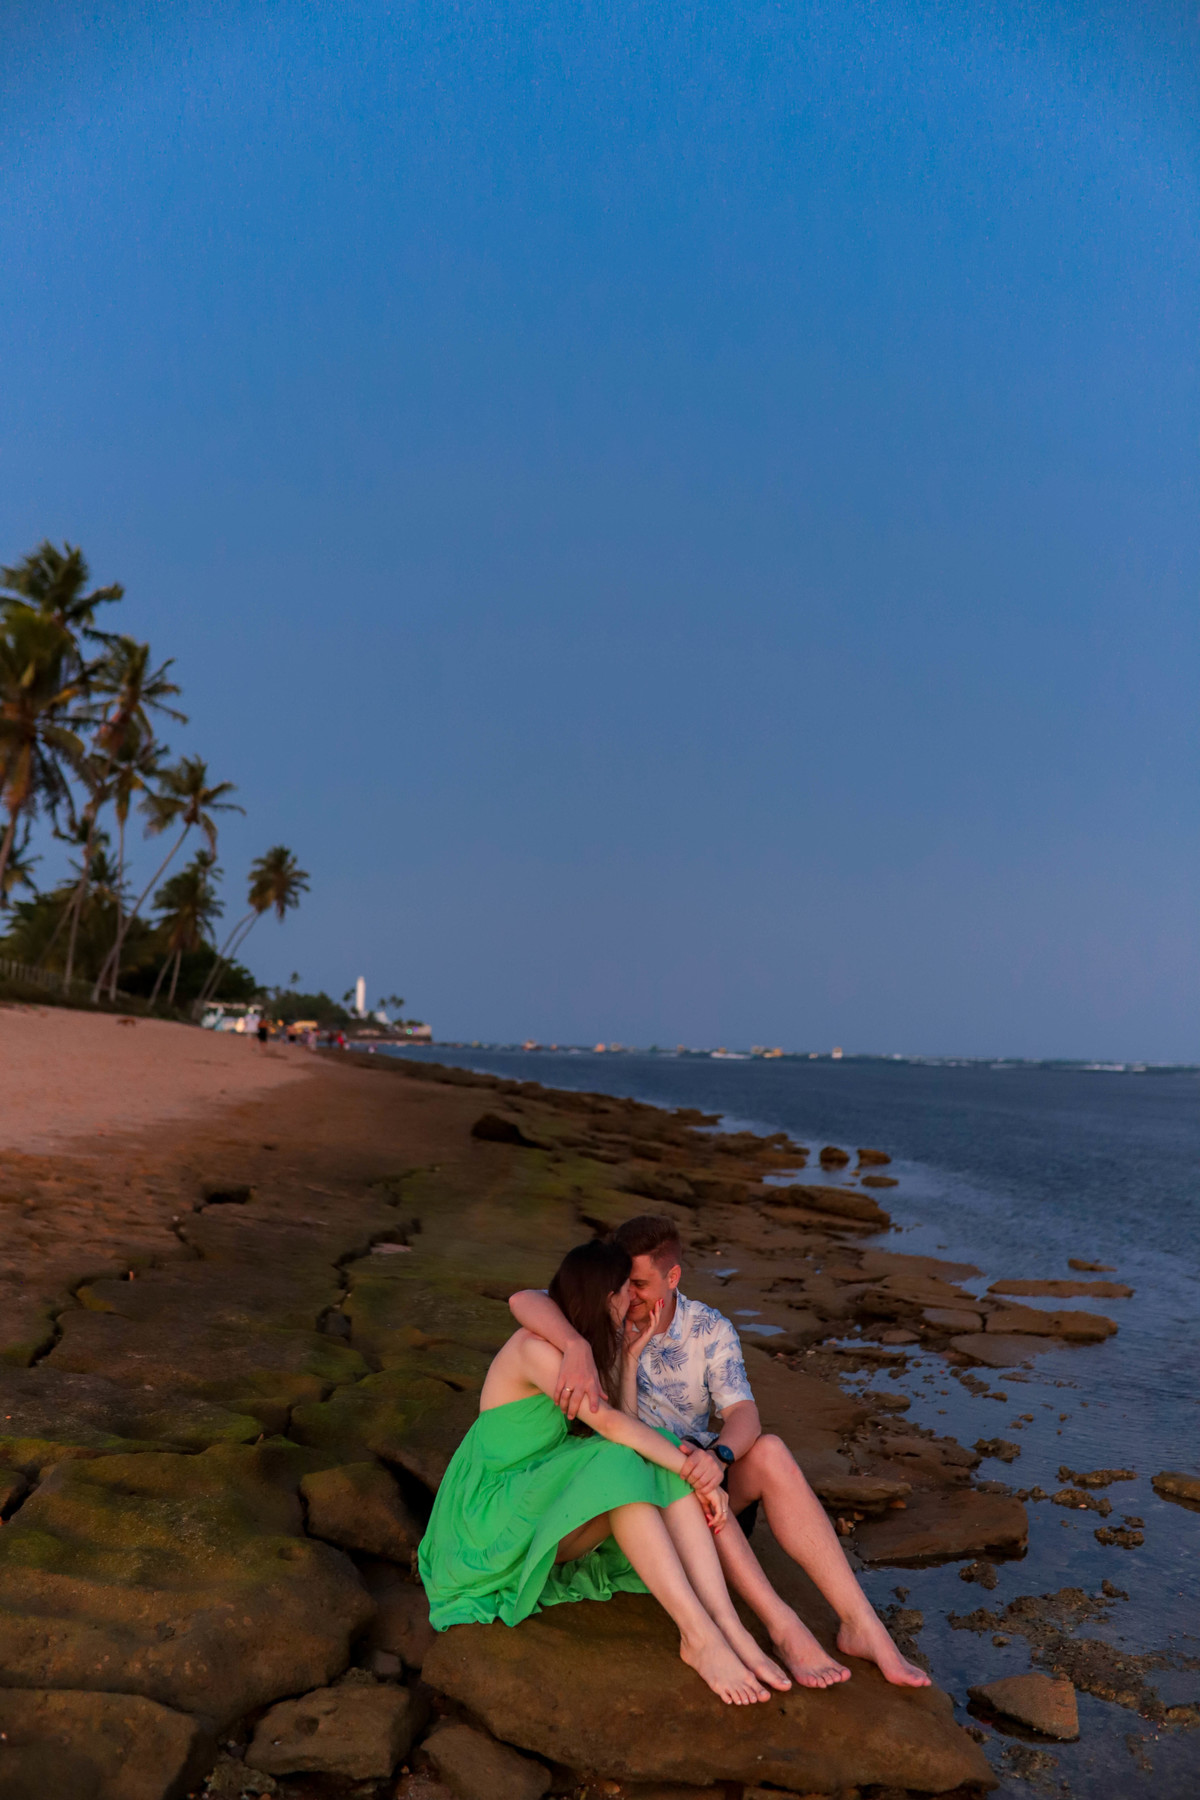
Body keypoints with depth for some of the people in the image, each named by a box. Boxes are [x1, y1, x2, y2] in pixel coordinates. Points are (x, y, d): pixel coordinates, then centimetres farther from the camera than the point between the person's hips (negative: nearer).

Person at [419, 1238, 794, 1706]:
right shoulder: (536, 1347, -21)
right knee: (617, 1469, -34)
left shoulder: (584, 1349, 9)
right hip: (498, 1518, -8)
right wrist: (695, 1473, -25)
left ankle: (729, 1627, -28)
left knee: (664, 1472, -17)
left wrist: (629, 1356, -2)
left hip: (543, 1502, 8)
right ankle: (699, 1636, -34)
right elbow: (610, 1425, -29)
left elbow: (624, 1429, -3)